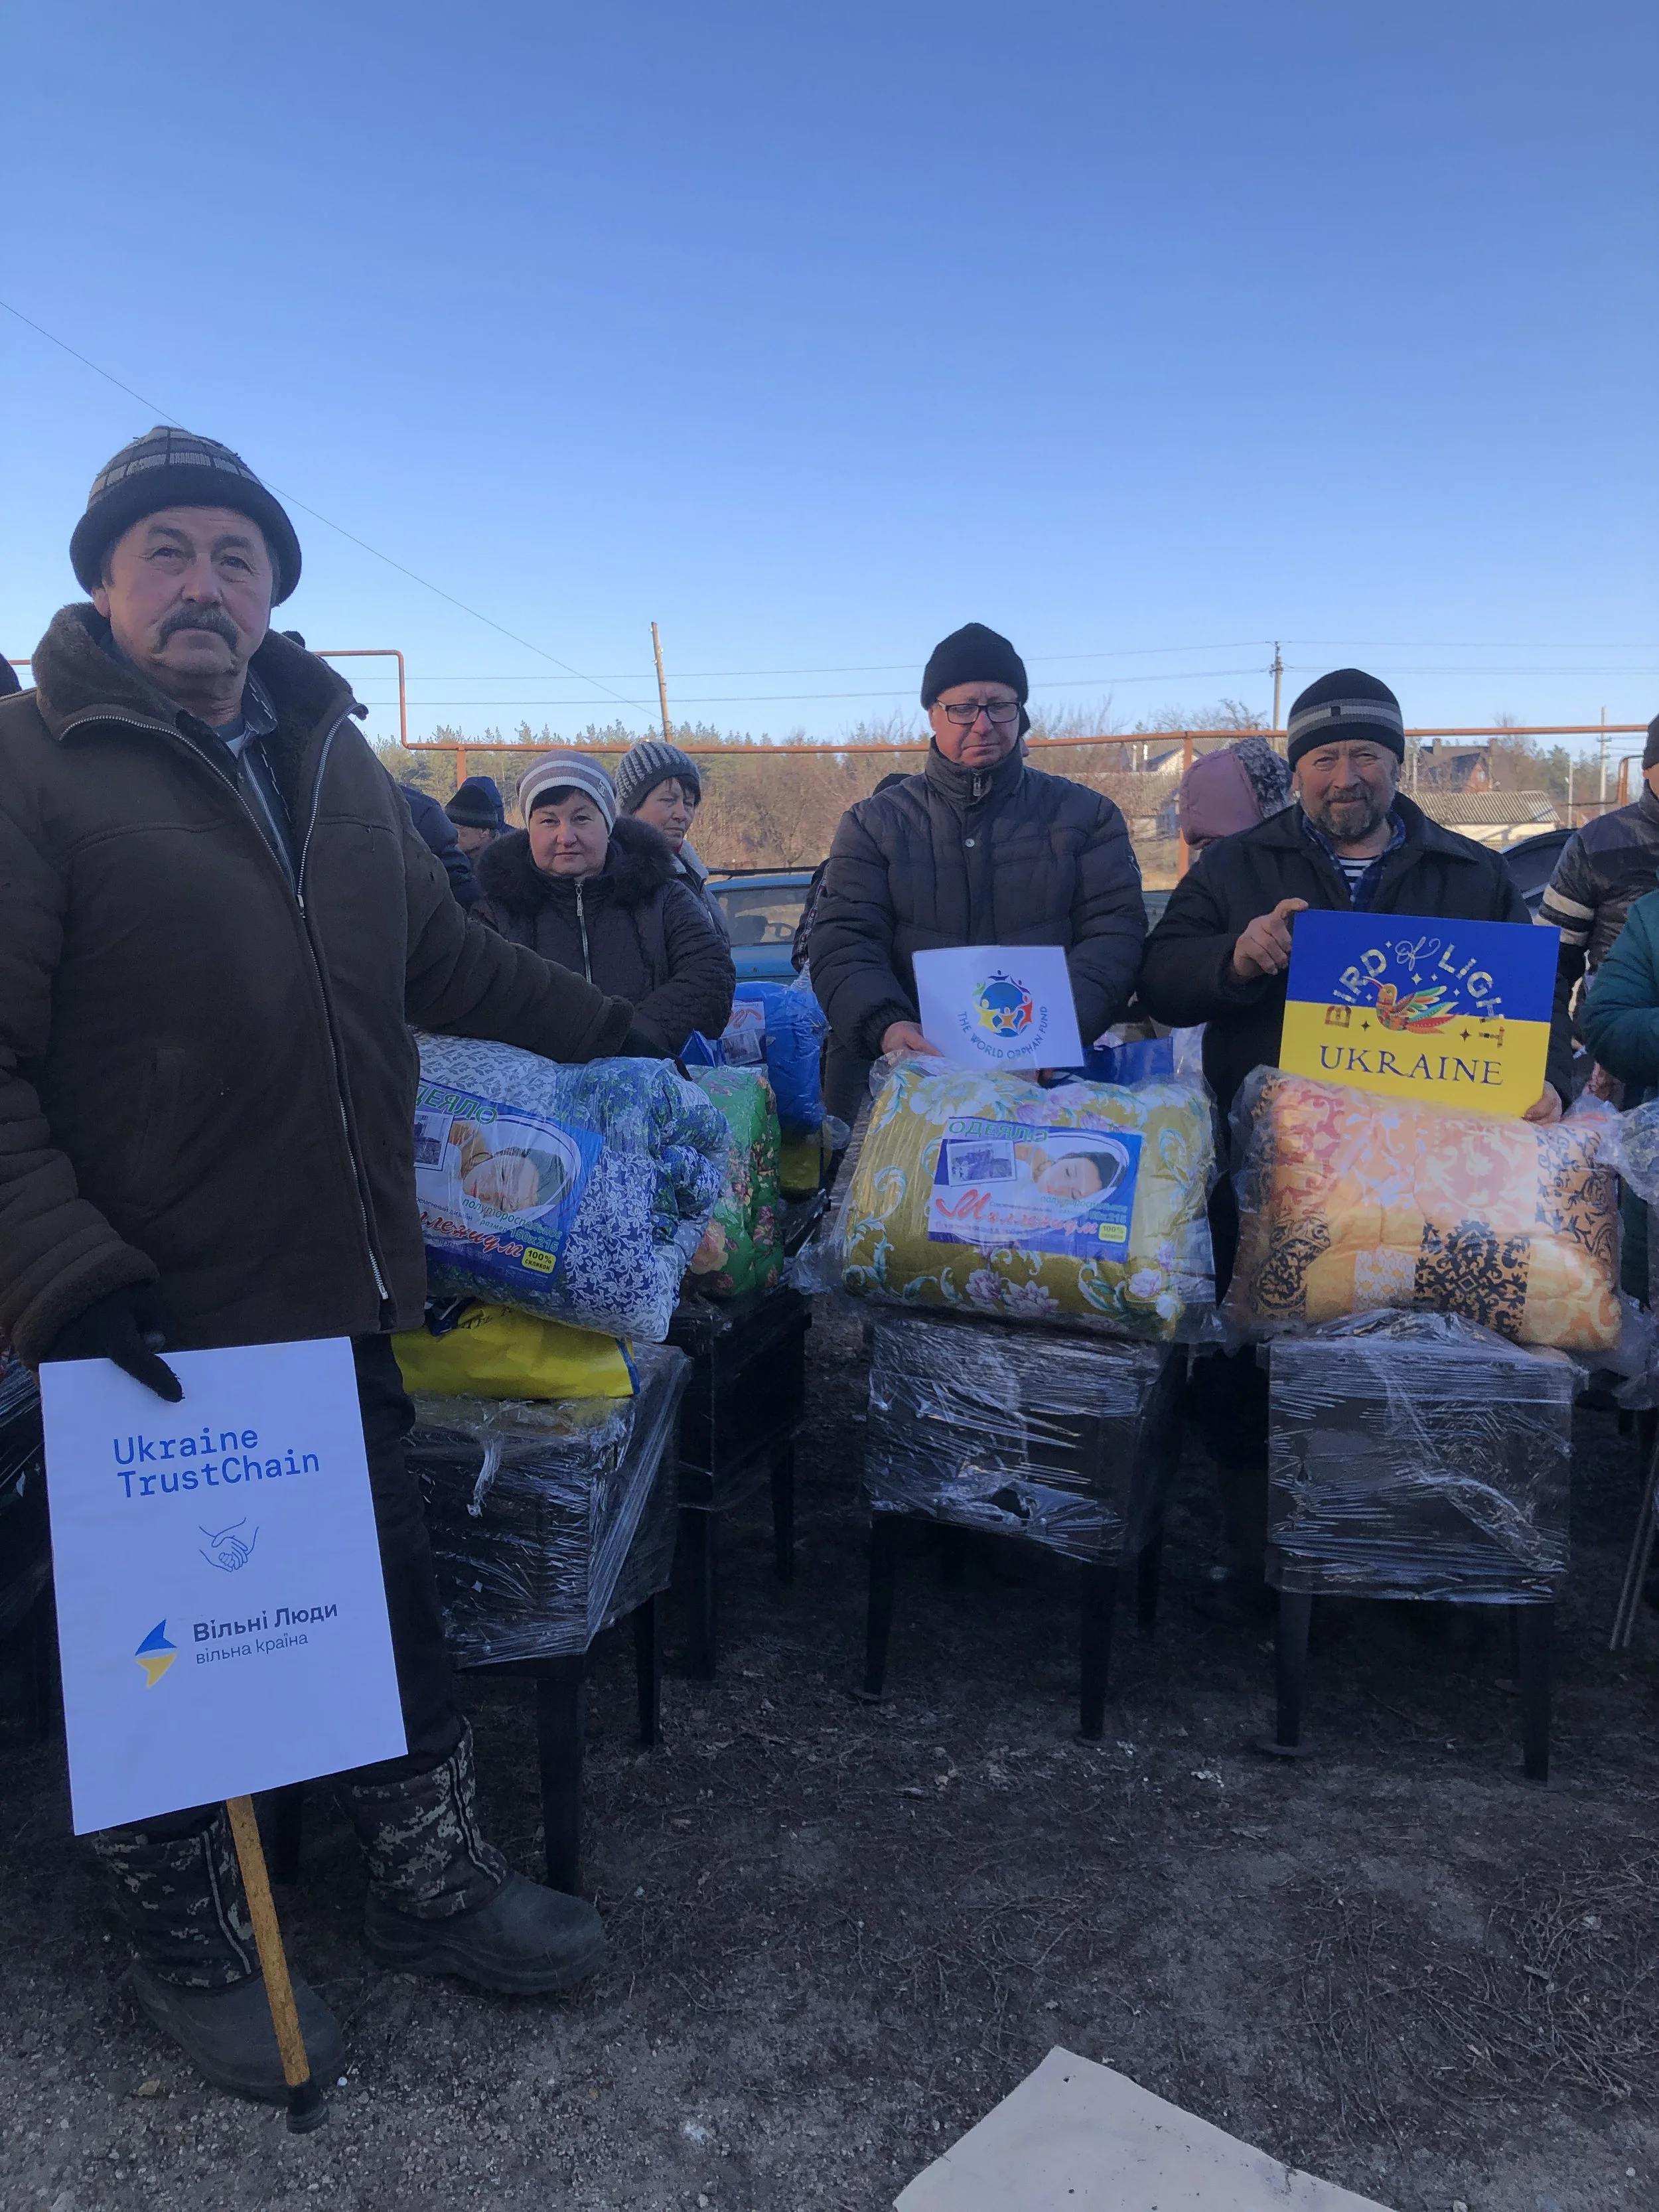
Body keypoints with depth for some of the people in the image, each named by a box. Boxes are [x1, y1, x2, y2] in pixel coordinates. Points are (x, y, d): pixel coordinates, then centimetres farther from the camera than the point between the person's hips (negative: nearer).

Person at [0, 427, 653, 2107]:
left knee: (397, 1602, 17)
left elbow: (438, 953, 21)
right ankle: (192, 1954, 36)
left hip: (340, 1302, 6)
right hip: (151, 1335, -6)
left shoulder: (328, 756, 10)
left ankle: (432, 1886, 38)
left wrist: (607, 1027, 22)